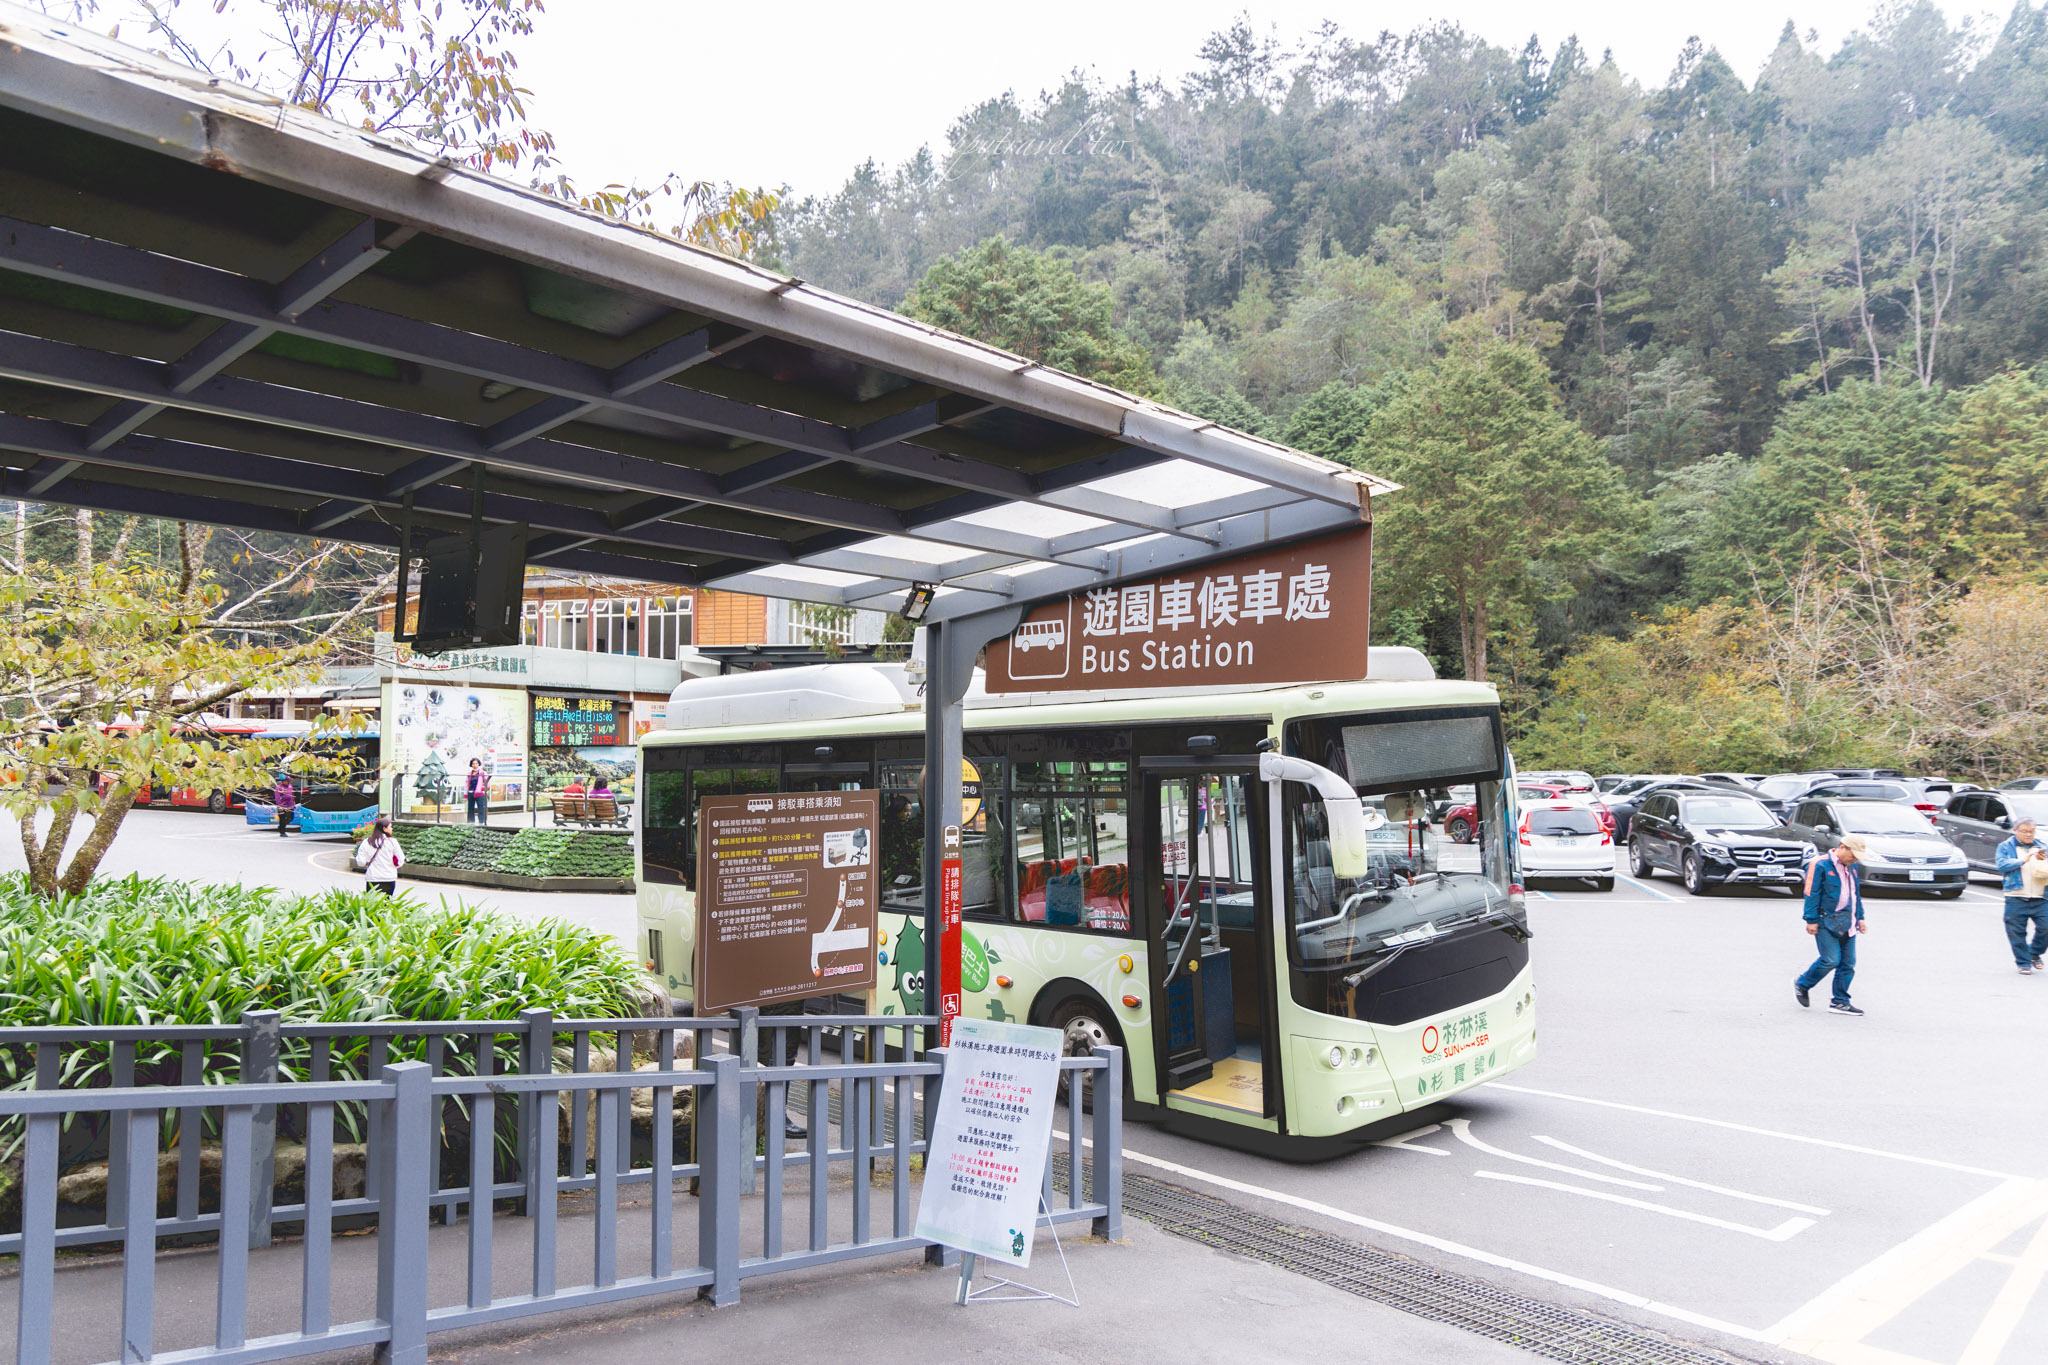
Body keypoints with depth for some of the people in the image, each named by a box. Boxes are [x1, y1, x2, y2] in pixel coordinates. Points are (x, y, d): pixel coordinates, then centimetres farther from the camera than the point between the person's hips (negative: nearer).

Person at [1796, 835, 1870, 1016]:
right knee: (1830, 960, -11)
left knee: (1848, 963, 4)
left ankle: (1840, 1002, 12)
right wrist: (1811, 920, -14)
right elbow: (1812, 894, -11)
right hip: (1826, 921, -8)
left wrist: (1859, 918, 19)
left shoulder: (1851, 868, 16)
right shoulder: (1821, 865, -9)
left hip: (1847, 923, 8)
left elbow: (1856, 895, 25)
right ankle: (1801, 985, 10)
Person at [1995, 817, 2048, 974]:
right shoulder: (2006, 847, 7)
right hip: (2016, 899, -3)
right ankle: (2024, 963, 13)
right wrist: (2023, 860, -17)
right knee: (2017, 932, -1)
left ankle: (2035, 954, 21)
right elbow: (2001, 865, -9)